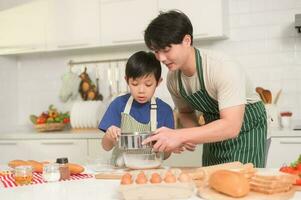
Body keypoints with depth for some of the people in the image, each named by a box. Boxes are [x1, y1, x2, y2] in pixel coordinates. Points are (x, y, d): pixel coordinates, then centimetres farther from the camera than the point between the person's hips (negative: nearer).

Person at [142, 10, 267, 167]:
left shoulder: (223, 68, -29)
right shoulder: (173, 78, -9)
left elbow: (231, 126, -35)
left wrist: (180, 135, -41)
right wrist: (189, 137, -14)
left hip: (245, 130, -5)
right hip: (215, 133, 6)